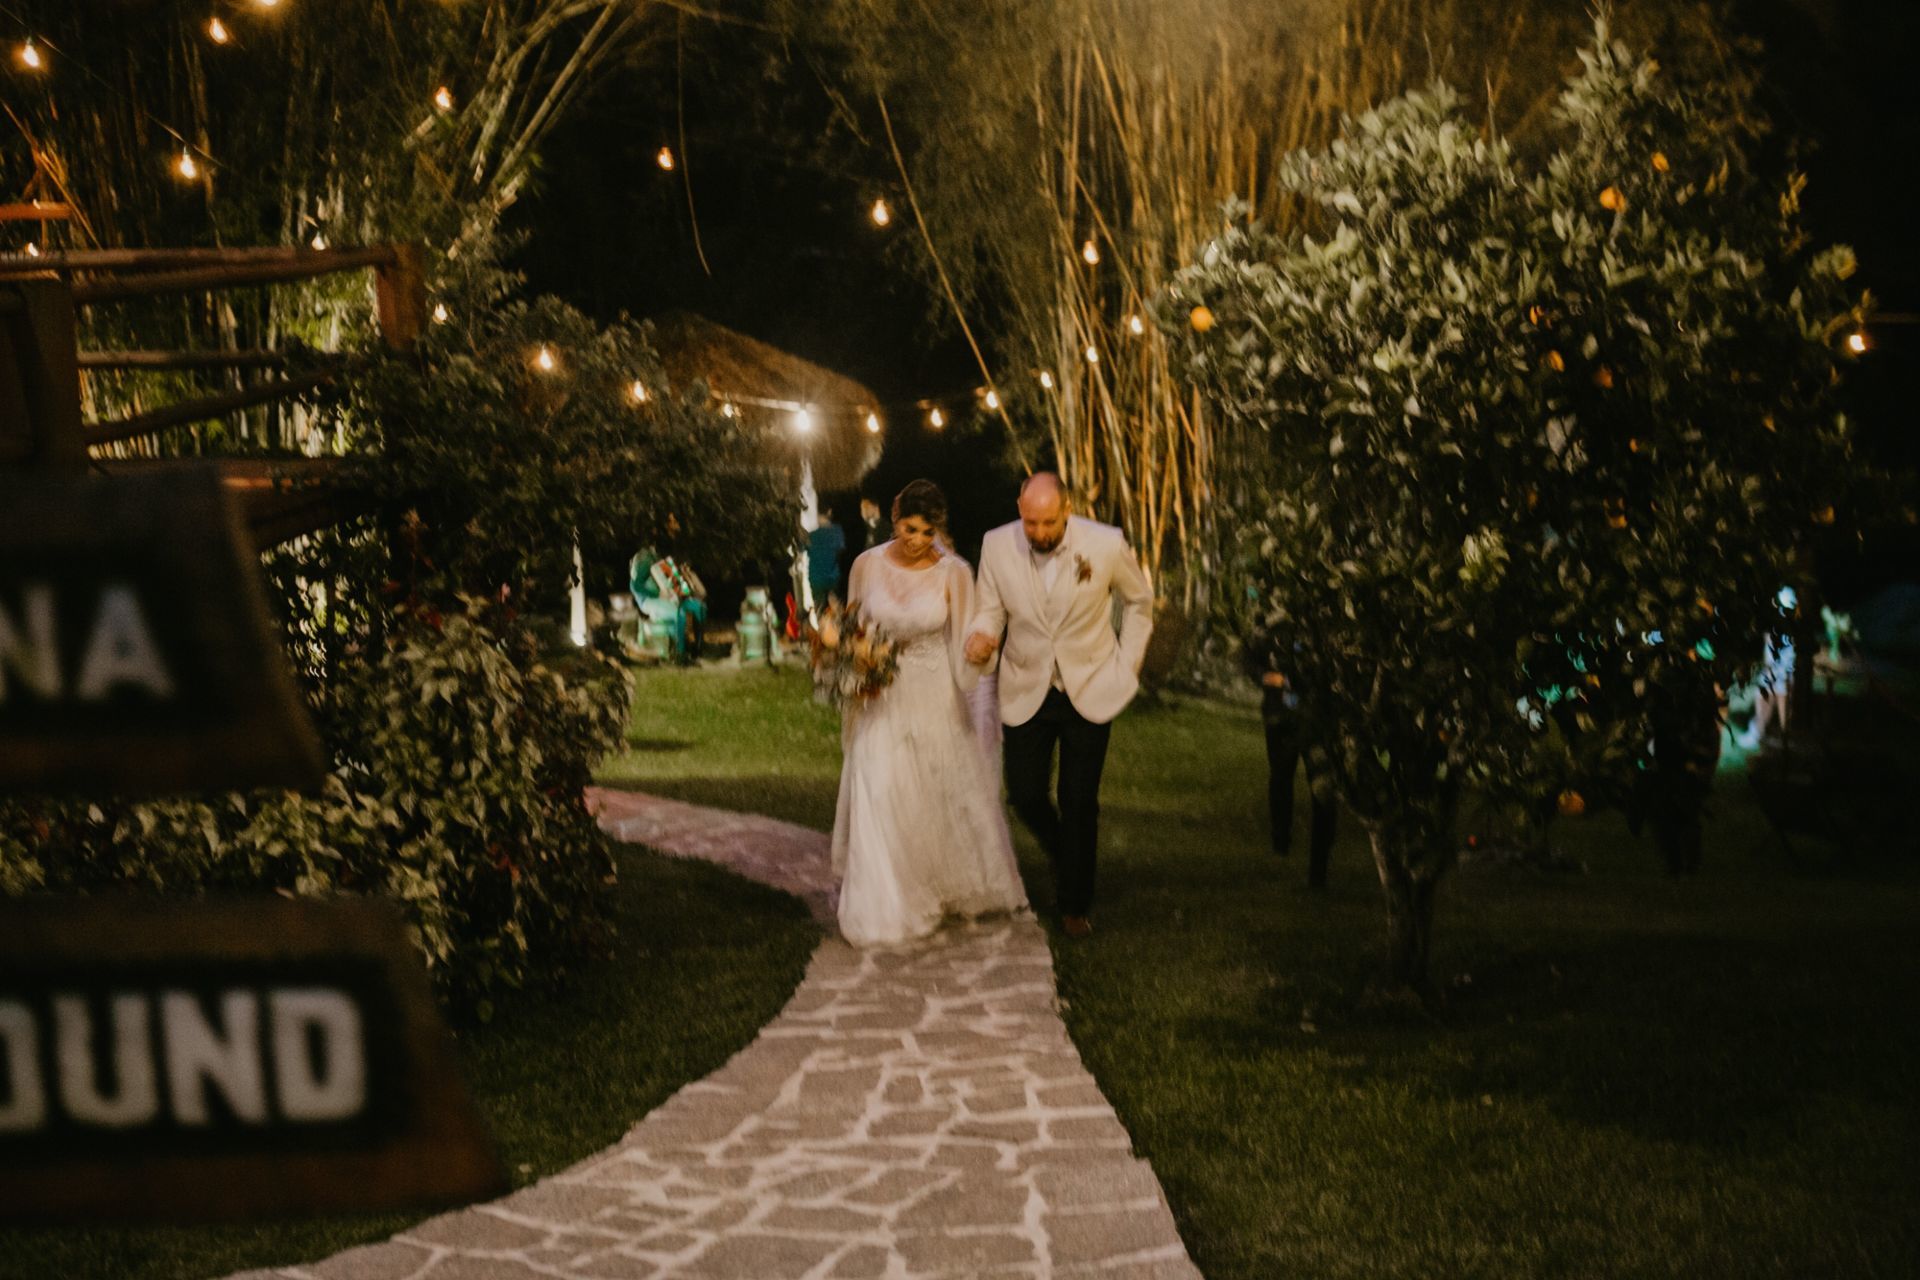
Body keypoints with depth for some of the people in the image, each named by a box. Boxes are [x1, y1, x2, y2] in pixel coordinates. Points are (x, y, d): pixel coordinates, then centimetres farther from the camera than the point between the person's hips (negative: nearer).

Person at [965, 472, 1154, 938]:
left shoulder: (1106, 544, -15)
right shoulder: (997, 546, -12)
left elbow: (1139, 599, 4)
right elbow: (990, 608, 1)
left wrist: (1128, 665, 2)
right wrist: (981, 635, -22)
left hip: (1089, 689, -1)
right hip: (1026, 690, 2)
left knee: (1080, 802, 3)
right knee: (1025, 795, 2)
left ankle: (1075, 903, 21)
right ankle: (1065, 854, 36)